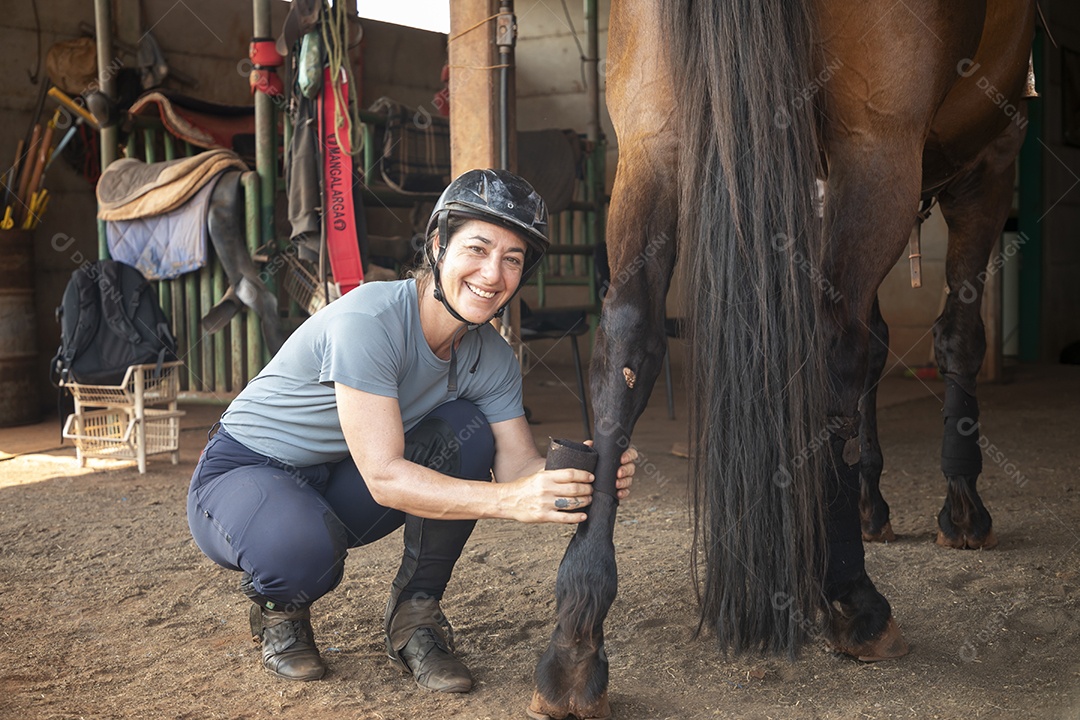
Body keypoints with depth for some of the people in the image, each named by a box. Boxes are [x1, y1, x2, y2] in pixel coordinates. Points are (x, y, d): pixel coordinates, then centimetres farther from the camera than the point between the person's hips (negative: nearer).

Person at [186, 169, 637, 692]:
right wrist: (510, 500, -46)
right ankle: (279, 609, 2)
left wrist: (579, 474, -35)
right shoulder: (366, 322, -32)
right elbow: (384, 477, -35)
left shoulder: (491, 358, -9)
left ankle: (415, 615, -2)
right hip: (243, 474, -6)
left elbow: (519, 467, -12)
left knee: (467, 432, -18)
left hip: (336, 484, 6)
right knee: (303, 549, -39)